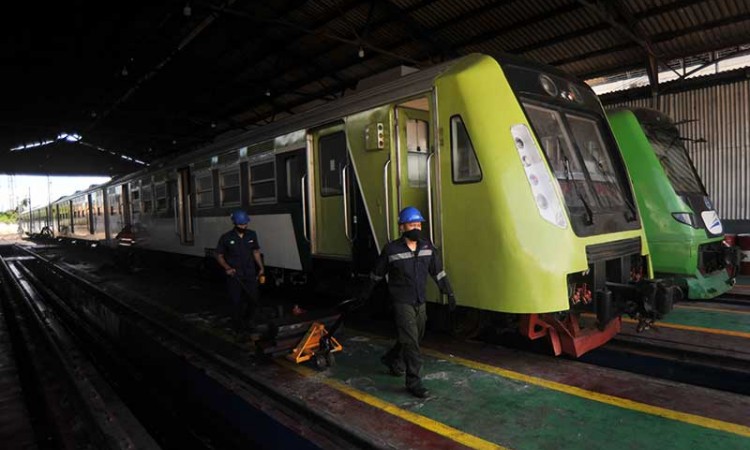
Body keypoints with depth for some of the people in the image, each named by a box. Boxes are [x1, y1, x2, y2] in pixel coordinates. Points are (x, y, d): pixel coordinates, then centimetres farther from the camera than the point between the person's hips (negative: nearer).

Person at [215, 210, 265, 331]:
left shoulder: (252, 235, 2)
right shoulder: (226, 238, -8)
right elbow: (219, 256, 0)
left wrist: (261, 268, 7)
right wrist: (227, 268, -15)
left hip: (250, 275, 3)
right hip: (234, 276, -3)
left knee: (253, 300, 7)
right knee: (236, 302, 3)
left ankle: (249, 319, 35)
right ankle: (239, 328, 20)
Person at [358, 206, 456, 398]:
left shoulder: (427, 246, -1)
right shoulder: (391, 250, -13)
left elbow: (438, 272, 8)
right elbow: (377, 274, 0)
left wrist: (449, 293, 8)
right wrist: (365, 294, 9)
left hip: (420, 302, 6)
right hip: (402, 303, -6)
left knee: (415, 337, 20)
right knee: (410, 341, -9)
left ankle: (391, 360, 45)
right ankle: (414, 382, 3)